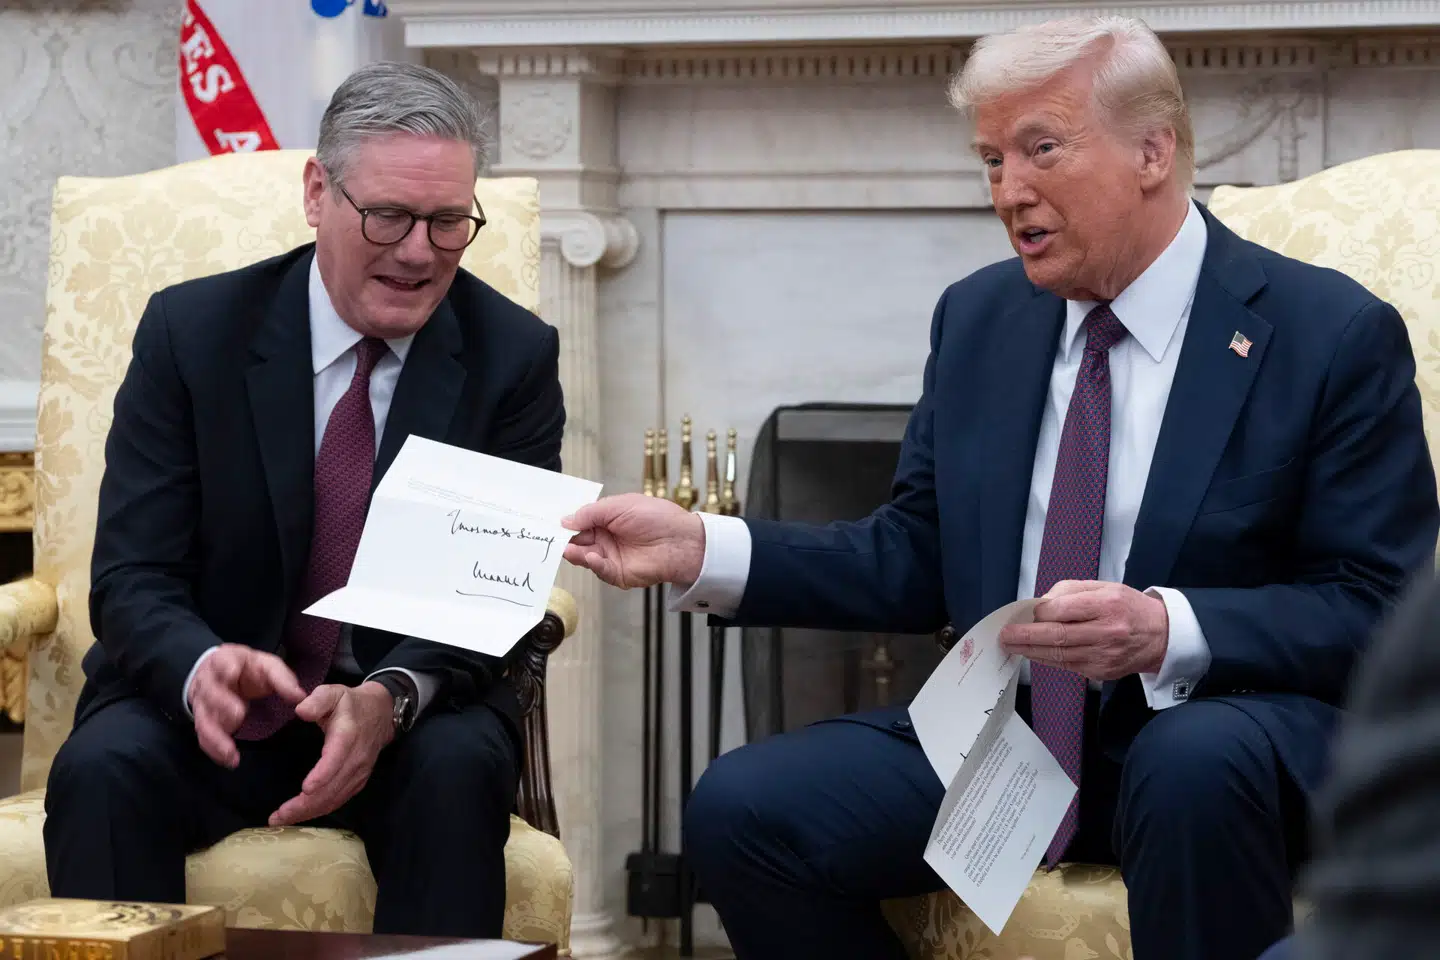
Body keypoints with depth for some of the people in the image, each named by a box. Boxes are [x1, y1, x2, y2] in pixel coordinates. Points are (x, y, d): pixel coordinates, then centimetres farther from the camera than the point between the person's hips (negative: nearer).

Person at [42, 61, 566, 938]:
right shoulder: (191, 331, -5)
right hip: (207, 706, 0)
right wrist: (202, 668, -34)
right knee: (102, 769, -30)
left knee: (459, 769, -32)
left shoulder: (515, 356, -4)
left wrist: (390, 699, -32)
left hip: (417, 711, 0)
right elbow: (133, 577, -9)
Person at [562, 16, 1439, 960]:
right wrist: (699, 549, -3)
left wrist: (1170, 630, -27)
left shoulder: (1333, 335, -7)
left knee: (1197, 764, -40)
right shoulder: (978, 317, 10)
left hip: (1209, 722, -5)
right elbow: (914, 562, 11)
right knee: (739, 809, -16)